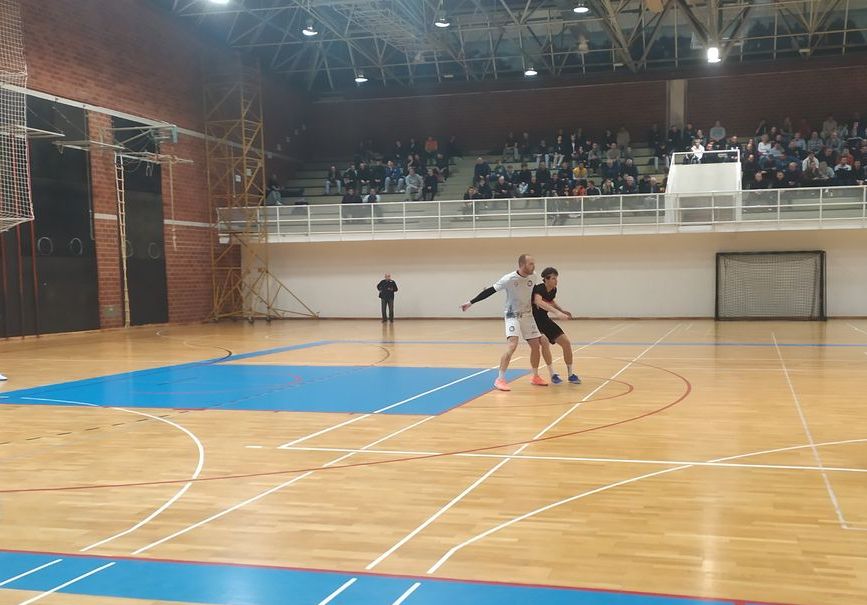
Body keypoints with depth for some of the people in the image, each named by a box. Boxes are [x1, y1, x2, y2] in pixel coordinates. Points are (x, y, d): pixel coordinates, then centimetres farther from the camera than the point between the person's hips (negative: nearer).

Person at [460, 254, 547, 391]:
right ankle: (500, 380, -16)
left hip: (528, 316, 6)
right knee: (512, 345, -22)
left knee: (536, 346, 7)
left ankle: (535, 377, 26)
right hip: (513, 316, -6)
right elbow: (490, 291, -17)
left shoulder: (532, 277, -5)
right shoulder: (509, 279, -22)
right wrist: (471, 303, -17)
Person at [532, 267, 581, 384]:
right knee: (545, 341, -32)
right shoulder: (538, 288, -25)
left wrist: (563, 311, 4)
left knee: (566, 342, 1)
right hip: (533, 321, -7)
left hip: (544, 320, 7)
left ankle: (571, 374, 15)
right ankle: (553, 374, -20)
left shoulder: (553, 290, -3)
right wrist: (557, 312, -56)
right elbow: (538, 301, -47)